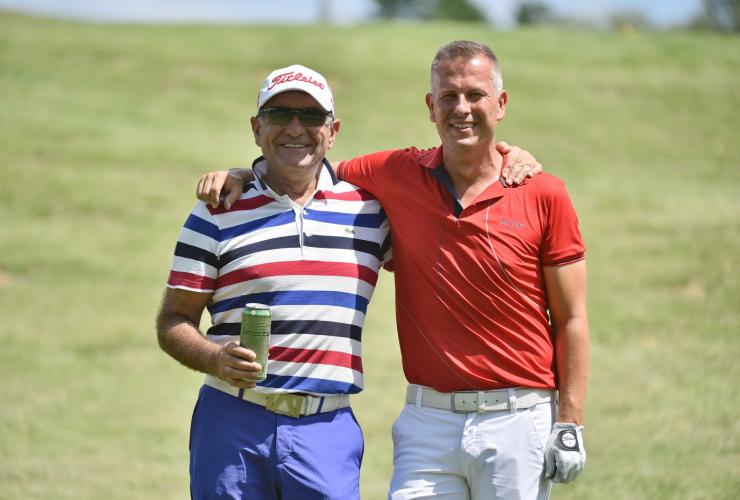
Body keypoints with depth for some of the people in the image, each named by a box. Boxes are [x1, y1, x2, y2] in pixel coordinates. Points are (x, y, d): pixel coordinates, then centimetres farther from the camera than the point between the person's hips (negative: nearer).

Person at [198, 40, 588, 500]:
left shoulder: (544, 195, -1)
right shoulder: (398, 176, 5)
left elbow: (571, 319, 1)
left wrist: (570, 424, -4)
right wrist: (238, 175, 5)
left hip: (519, 422, -2)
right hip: (429, 422, 2)